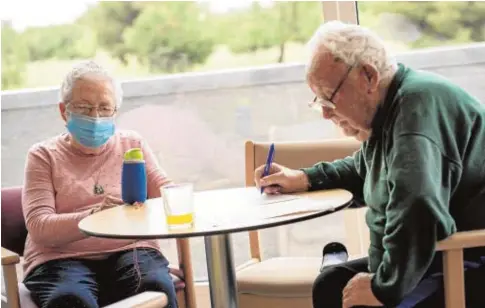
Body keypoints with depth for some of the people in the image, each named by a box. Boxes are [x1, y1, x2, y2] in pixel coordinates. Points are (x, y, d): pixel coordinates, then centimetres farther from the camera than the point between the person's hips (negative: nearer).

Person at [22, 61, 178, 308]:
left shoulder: (133, 145, 19)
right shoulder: (44, 156, 9)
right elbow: (39, 227, -4)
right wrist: (93, 216, -23)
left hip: (130, 250, 2)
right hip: (61, 258, -2)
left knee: (156, 288, -32)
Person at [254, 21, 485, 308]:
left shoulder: (417, 105, -22)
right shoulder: (389, 111, 11)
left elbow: (417, 213, -36)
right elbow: (364, 171, 33)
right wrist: (303, 179, 21)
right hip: (432, 259, 10)